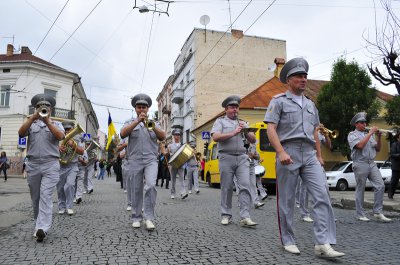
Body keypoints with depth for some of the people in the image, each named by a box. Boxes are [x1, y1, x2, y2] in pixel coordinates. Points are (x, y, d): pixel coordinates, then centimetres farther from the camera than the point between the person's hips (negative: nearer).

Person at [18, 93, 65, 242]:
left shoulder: (56, 124, 12)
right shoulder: (31, 123, 15)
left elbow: (60, 136, -9)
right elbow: (21, 133, -5)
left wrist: (47, 121, -16)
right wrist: (33, 117, -16)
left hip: (51, 165, -3)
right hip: (32, 165, 3)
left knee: (45, 195, -15)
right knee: (35, 198, 9)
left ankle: (42, 228, -23)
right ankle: (39, 225, 21)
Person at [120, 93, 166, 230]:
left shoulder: (154, 123, 17)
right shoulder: (130, 123, 13)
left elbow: (163, 137, 1)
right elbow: (123, 134, -8)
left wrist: (152, 126, -15)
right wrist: (138, 121, -15)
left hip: (151, 160, 0)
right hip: (134, 161, 0)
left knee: (151, 185, -20)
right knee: (136, 191, 4)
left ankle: (149, 217, -12)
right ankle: (136, 218, 17)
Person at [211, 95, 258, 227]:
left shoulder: (242, 122, 19)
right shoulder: (220, 121, 7)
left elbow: (253, 140, 17)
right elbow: (215, 137, -11)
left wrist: (245, 130, -1)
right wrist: (234, 133, -12)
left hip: (242, 158, 3)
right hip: (226, 158, -3)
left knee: (245, 186, -8)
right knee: (226, 187, 2)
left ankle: (245, 217, -8)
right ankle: (226, 215, 13)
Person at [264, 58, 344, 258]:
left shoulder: (310, 104, 21)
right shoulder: (278, 101, 2)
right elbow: (270, 129, -8)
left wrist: (319, 155, 19)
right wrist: (281, 152, -20)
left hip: (309, 154, 5)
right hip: (288, 153, -5)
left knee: (321, 194, -9)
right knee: (286, 200, 2)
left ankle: (323, 244, -7)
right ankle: (288, 241, 16)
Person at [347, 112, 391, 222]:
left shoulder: (369, 135, 20)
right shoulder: (352, 135, 0)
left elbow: (377, 149, 16)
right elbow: (360, 145, -18)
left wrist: (378, 137, 1)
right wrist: (370, 133, -12)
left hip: (372, 164, 6)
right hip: (360, 164, -6)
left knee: (380, 186, -5)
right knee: (360, 190, 1)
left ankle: (377, 212, 2)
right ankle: (360, 214, 9)